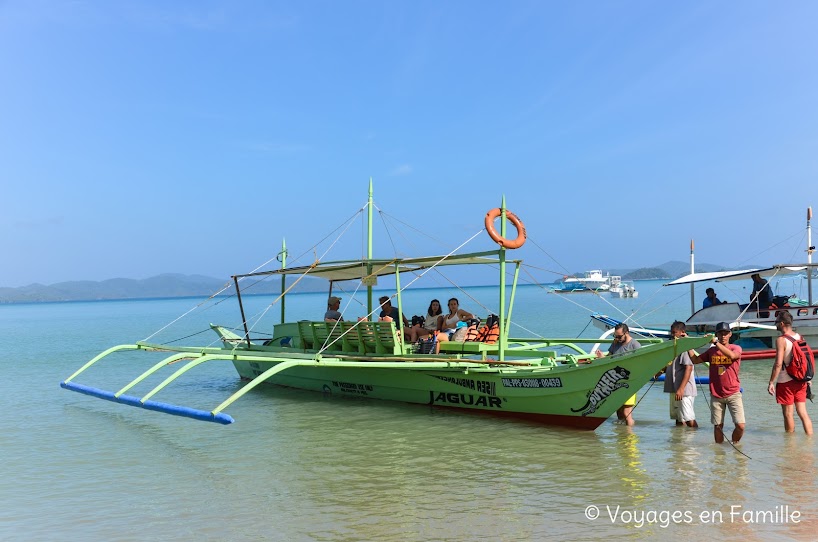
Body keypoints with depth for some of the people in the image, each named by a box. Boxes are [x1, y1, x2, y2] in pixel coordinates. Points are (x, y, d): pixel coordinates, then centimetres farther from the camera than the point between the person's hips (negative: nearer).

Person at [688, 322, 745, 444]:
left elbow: (732, 355, -24)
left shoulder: (736, 348, -1)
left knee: (740, 426, -7)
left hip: (733, 394, -2)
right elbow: (695, 360, 8)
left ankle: (734, 444, 17)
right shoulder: (711, 351, 9)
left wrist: (716, 342, -24)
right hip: (716, 395, 2)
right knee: (718, 426, 6)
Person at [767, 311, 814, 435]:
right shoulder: (799, 337, 6)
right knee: (803, 412, 9)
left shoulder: (781, 340, -16)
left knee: (788, 414, 5)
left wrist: (771, 382, -18)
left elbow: (778, 363, -22)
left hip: (785, 382, -6)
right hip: (800, 381, 6)